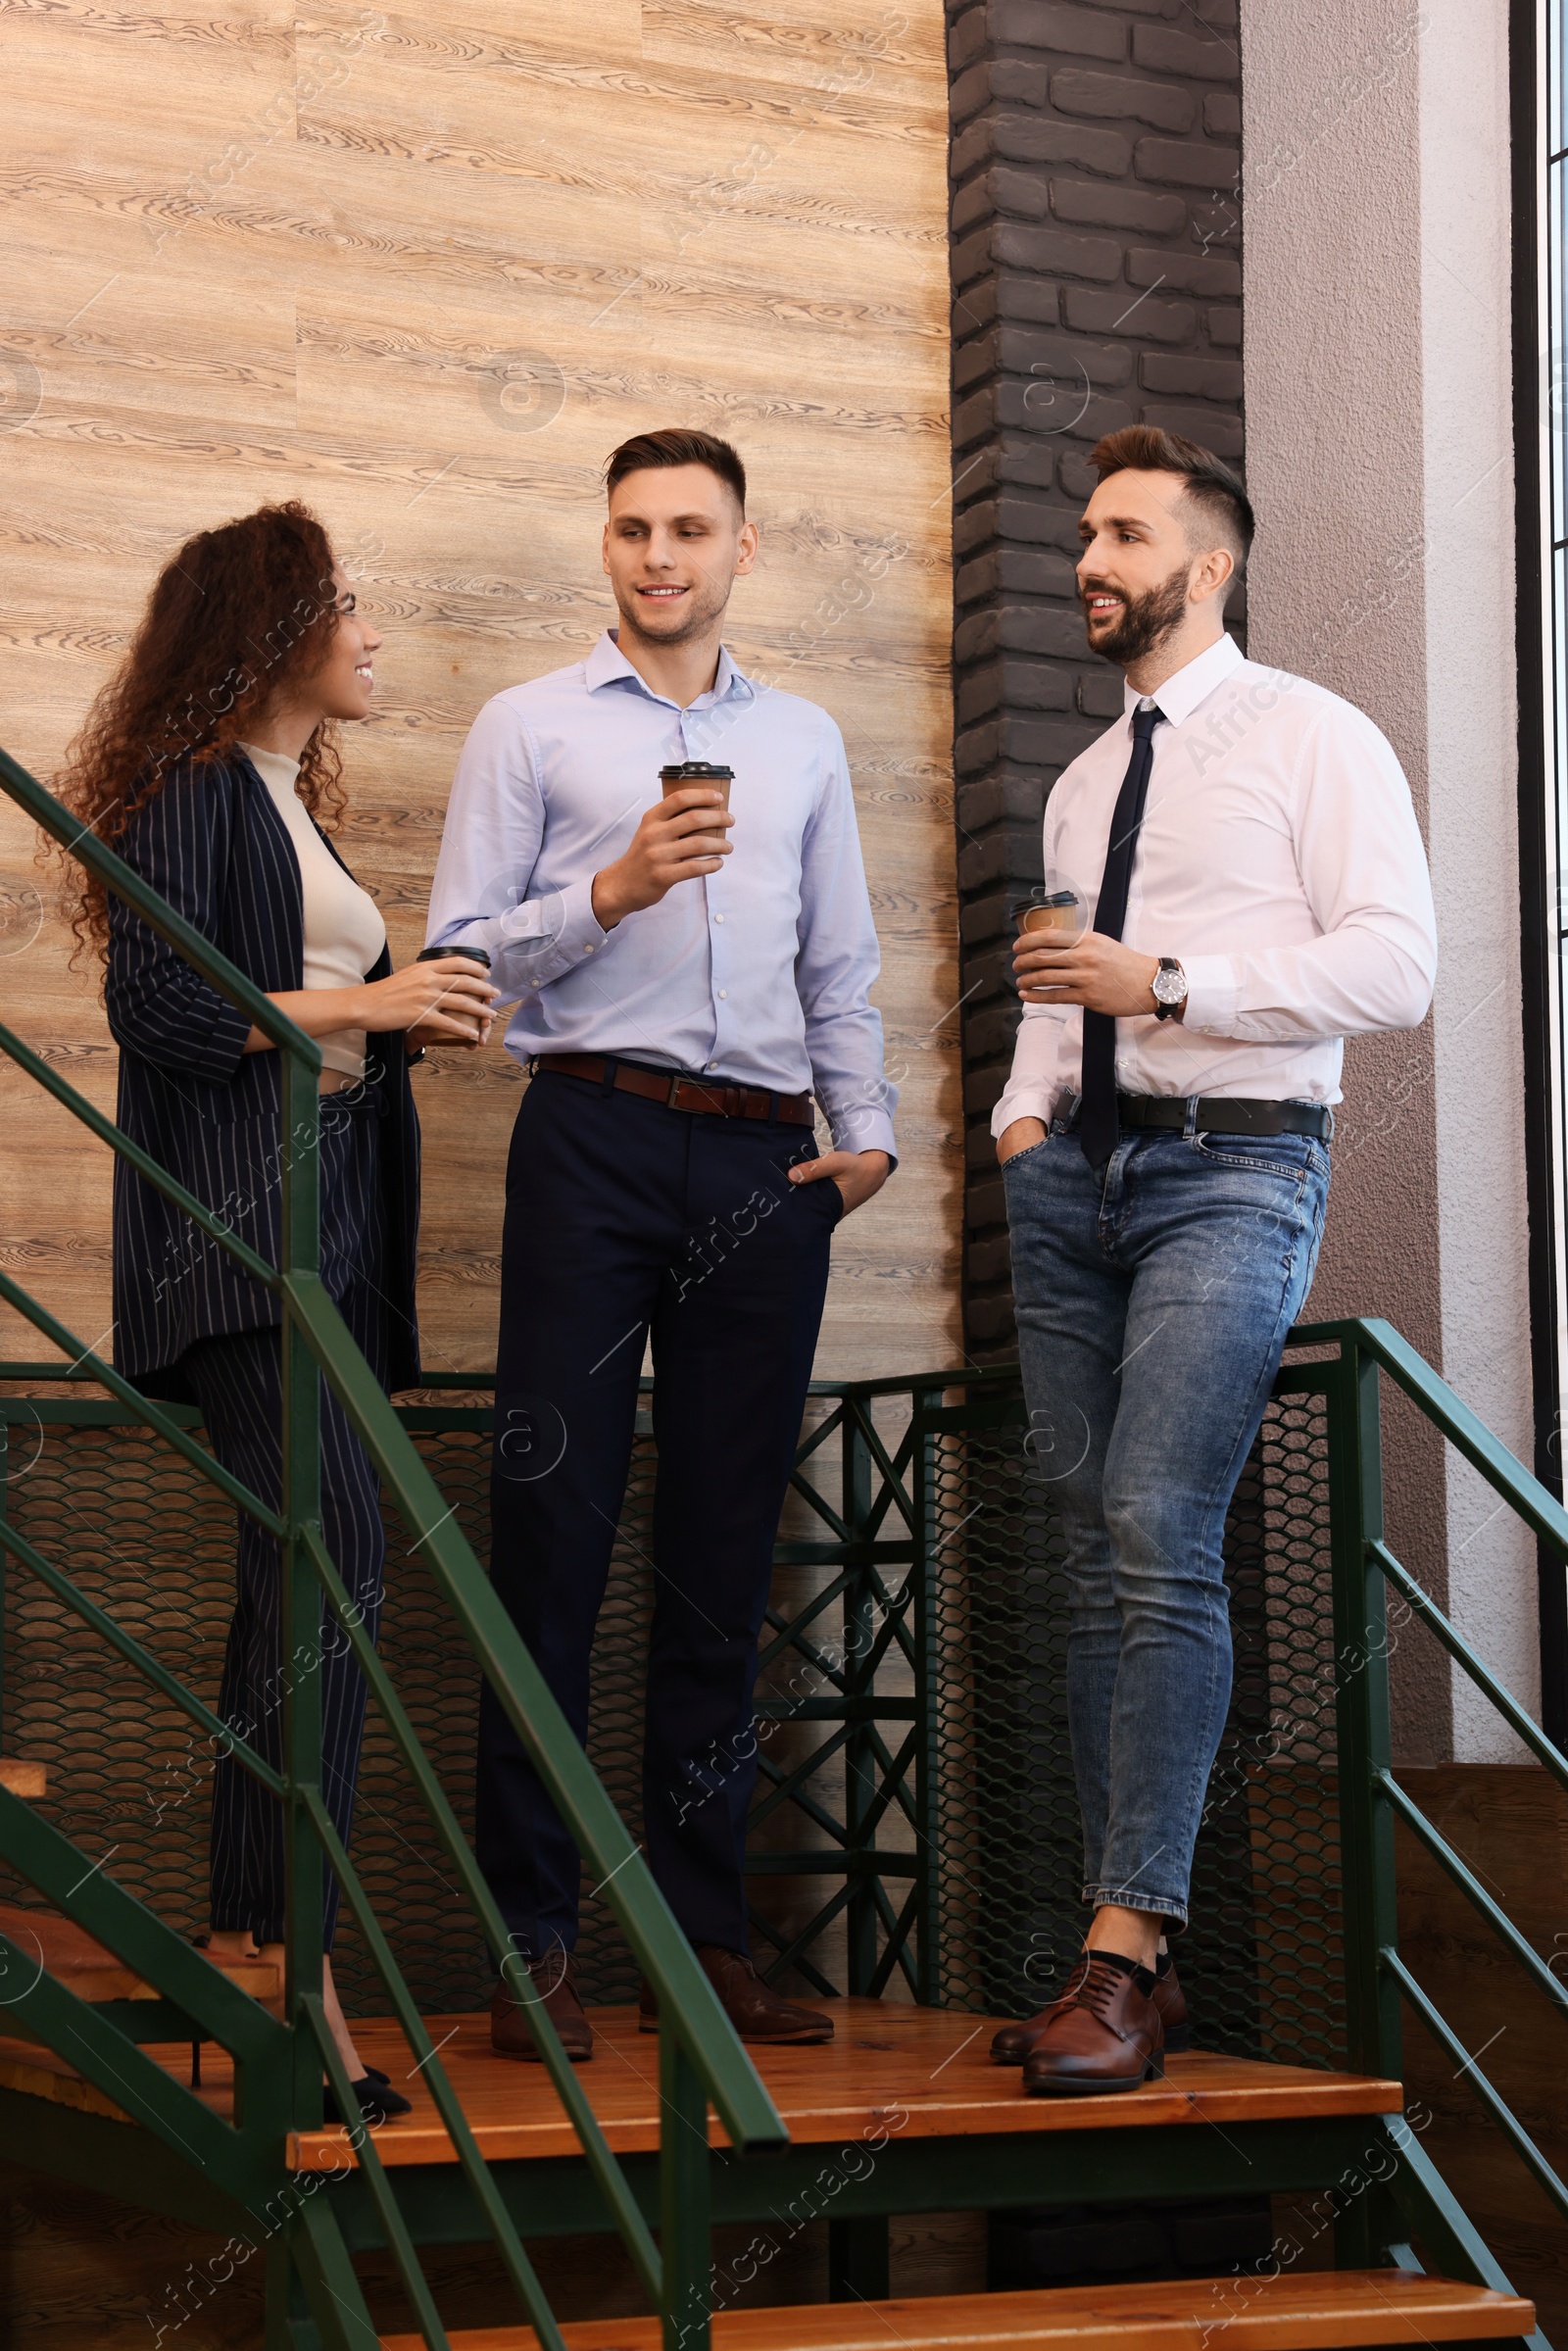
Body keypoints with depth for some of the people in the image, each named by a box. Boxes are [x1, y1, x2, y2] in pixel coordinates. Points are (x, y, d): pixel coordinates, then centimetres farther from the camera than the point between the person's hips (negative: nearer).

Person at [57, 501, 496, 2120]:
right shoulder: (198, 790, -5)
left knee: (300, 1580, 6)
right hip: (236, 1224, -9)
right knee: (332, 1560, -18)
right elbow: (159, 1010, -16)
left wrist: (411, 1020, 10)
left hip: (326, 1221, 9)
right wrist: (364, 1003, -12)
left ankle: (248, 1943, 10)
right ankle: (289, 1948, -17)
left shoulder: (290, 802, 22)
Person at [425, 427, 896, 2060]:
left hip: (764, 1159, 3)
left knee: (725, 1553, 4)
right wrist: (608, 893, -12)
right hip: (597, 1139, -3)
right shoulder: (530, 729, 8)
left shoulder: (804, 742, 19)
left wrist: (867, 1125, 7)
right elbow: (458, 952, 2)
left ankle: (705, 1935, 10)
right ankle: (531, 1942, -2)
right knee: (556, 1530, -6)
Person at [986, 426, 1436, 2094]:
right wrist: (1024, 1109, 7)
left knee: (1160, 1541, -19)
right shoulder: (1081, 785, 22)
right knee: (1096, 1565, 3)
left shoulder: (1311, 738, 1)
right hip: (1079, 1174, 7)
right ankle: (1121, 1955, 6)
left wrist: (1165, 983, -15)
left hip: (1234, 1167, -7)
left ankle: (1127, 1956, -18)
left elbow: (1393, 964, -10)